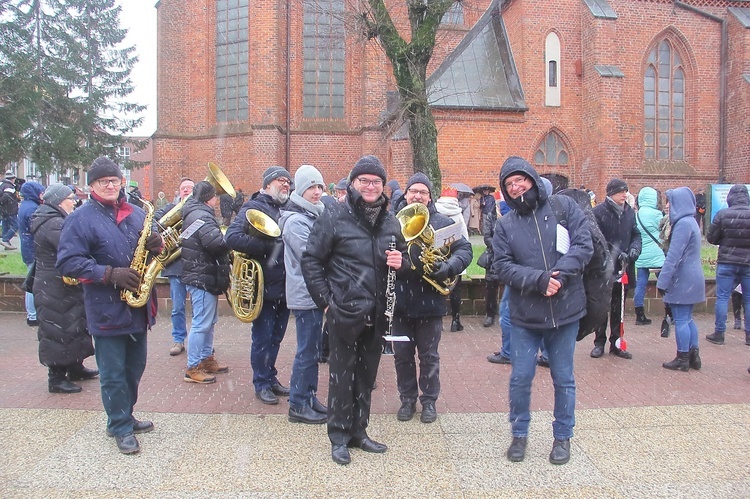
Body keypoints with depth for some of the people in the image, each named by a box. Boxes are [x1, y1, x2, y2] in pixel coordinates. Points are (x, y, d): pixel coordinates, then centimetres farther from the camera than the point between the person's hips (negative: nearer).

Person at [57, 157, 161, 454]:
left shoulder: (136, 214, 10)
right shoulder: (80, 219, -7)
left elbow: (151, 246, 17)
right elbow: (67, 262, -14)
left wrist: (156, 245, -8)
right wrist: (110, 274, -22)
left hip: (138, 305, 6)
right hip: (107, 310, -6)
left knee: (134, 367, 17)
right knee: (113, 374, 4)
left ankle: (124, 416, 35)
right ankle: (120, 427, 19)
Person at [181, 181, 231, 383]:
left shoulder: (196, 213, 16)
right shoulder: (201, 216, -17)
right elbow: (216, 242, -30)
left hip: (204, 277, 11)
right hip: (203, 278, -11)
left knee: (208, 321, 19)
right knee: (201, 324, -5)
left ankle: (207, 359, 30)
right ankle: (192, 368, 1)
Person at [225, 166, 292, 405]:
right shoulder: (254, 207, -8)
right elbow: (232, 237, -21)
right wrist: (267, 246, -23)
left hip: (285, 286, 7)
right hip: (264, 286, -7)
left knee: (276, 337, 17)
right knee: (262, 338, 5)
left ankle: (271, 378, 31)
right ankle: (261, 384, 19)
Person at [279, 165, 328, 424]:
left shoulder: (313, 215, 14)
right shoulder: (295, 220, -15)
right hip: (305, 294, -9)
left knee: (313, 349, 16)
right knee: (307, 352, -1)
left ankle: (310, 397, 27)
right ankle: (298, 405, 10)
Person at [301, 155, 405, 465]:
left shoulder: (390, 221, 10)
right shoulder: (335, 217, -6)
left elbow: (401, 256, 22)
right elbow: (311, 260, -5)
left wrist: (400, 262, -3)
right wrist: (325, 300, -9)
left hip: (377, 312, 5)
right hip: (345, 311, -5)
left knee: (367, 375, 15)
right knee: (342, 375, 5)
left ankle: (358, 431, 30)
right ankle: (339, 438, 20)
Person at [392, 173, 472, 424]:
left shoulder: (442, 222, 0)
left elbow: (465, 250, -1)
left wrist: (447, 267, -18)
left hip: (430, 301, -1)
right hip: (399, 301, 1)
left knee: (429, 356, 11)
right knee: (402, 354, 13)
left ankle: (429, 400, 29)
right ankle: (407, 399, 31)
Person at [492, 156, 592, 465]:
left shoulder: (564, 206, 0)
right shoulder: (505, 225, 3)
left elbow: (583, 245, -7)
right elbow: (503, 266, -7)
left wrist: (559, 275, -21)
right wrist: (539, 280, -22)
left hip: (565, 312, 0)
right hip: (524, 315, 1)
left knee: (563, 379, 12)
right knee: (520, 379, 7)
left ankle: (563, 436, 31)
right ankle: (519, 434, 29)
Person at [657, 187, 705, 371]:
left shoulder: (683, 224, -18)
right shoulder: (690, 221, 14)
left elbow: (674, 255, -22)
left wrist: (663, 280, -19)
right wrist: (665, 276, 19)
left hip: (682, 280, -10)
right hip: (691, 280, 10)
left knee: (681, 320, -1)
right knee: (687, 319, 16)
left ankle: (682, 359, 7)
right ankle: (693, 356, 21)